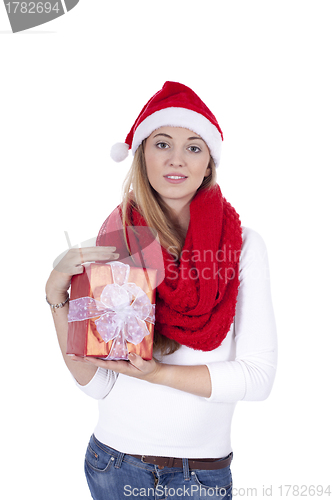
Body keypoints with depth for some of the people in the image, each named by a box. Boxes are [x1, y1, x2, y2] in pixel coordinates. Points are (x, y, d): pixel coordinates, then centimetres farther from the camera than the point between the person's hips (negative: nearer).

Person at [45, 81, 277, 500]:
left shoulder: (243, 245, -9)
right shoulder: (112, 243, -7)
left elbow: (258, 377, -12)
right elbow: (95, 383, -8)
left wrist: (158, 372, -19)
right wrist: (57, 294, -18)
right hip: (115, 464, 1)